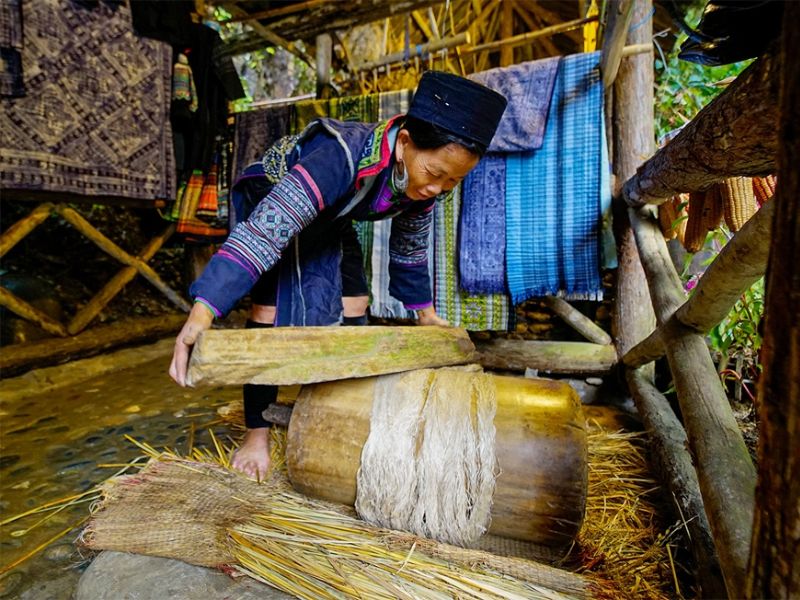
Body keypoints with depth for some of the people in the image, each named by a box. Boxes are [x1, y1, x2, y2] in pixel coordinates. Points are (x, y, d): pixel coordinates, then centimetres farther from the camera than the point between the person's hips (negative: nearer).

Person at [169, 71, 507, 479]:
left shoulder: (423, 178, -19)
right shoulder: (344, 155, -42)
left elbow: (409, 247, -2)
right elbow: (266, 229, -49)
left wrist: (424, 310, 9)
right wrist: (202, 314, -56)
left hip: (328, 222, 6)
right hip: (273, 201, -5)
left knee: (354, 312, 1)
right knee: (270, 314, -15)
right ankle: (257, 434, 3)